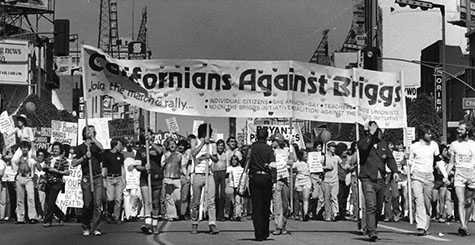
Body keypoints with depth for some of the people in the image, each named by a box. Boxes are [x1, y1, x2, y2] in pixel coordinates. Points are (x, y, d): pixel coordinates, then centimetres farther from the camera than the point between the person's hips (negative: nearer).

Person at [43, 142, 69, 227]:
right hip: (48, 182, 6)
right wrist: (45, 167, -1)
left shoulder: (63, 160, -1)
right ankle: (61, 216, 27)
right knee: (49, 202, 10)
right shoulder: (49, 158, 15)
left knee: (51, 202, -12)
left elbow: (67, 172, -7)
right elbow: (43, 168, 22)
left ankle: (48, 221, -6)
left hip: (57, 182, -6)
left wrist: (56, 171, -15)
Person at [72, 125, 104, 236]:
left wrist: (92, 138, -8)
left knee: (97, 204, -8)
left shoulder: (96, 145, 11)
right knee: (87, 205, 1)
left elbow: (101, 148, -14)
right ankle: (86, 228, 16)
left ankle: (96, 228, -6)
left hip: (98, 178, 0)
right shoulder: (80, 148, 9)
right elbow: (73, 164, 4)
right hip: (86, 179, 0)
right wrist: (84, 157, -8)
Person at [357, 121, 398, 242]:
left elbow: (390, 158, 10)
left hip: (380, 180, 6)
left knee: (379, 208, 12)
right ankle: (371, 233, -17)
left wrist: (394, 171, -5)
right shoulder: (364, 141, 1)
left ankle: (371, 229, 29)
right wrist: (371, 134, -18)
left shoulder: (383, 144, 16)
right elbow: (363, 146, -24)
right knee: (371, 206, -16)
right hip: (368, 179, -6)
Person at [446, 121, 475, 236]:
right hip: (459, 174, 0)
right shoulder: (454, 144, 9)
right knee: (461, 202, -14)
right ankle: (463, 226, -25)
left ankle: (466, 224, 21)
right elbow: (451, 163, 12)